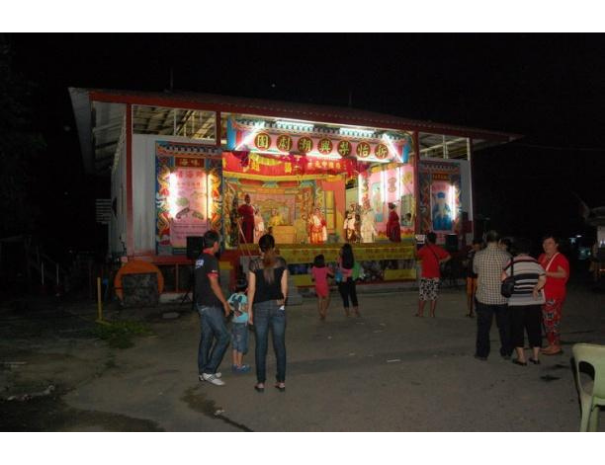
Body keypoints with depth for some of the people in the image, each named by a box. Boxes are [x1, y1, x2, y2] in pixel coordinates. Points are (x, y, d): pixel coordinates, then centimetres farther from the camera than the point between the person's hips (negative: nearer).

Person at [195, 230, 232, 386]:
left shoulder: (199, 259, 12)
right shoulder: (211, 259, -16)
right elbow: (214, 285, -19)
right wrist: (225, 303, -10)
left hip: (202, 303, 9)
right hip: (211, 305, -9)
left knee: (206, 337, 14)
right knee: (223, 337, -5)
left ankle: (203, 371, 20)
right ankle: (209, 371, -4)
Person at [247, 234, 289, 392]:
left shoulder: (254, 264, -4)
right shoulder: (281, 262, -1)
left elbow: (251, 289, -4)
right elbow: (284, 287, 1)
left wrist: (250, 309, 4)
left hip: (260, 307, -1)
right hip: (278, 306, 1)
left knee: (261, 346, 6)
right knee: (280, 344, 7)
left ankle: (261, 382, 12)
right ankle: (281, 381, 12)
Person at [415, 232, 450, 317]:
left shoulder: (424, 248, -7)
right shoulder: (439, 249, 3)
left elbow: (417, 257, 4)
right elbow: (448, 256, 0)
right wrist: (440, 261, 7)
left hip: (425, 275, -3)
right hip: (436, 275, 3)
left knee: (422, 294, 5)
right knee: (434, 295, 8)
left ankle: (420, 312, 7)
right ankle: (432, 313, 8)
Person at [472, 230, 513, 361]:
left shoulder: (478, 255, -8)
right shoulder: (506, 256, -8)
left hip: (484, 297, -1)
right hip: (502, 297, 1)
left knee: (483, 327, 8)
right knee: (504, 326, 15)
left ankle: (482, 353, 14)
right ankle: (506, 352, 24)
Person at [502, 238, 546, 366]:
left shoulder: (512, 263, -7)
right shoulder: (536, 262, 5)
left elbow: (504, 278, -10)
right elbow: (543, 279, 1)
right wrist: (535, 289, 5)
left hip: (517, 302, -3)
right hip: (534, 301, 4)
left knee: (517, 329, 5)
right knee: (534, 328, 12)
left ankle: (521, 358, 6)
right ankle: (535, 356, 18)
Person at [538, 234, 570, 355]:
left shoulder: (560, 258, -9)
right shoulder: (542, 257, 14)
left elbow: (563, 274, -23)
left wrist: (545, 273, -25)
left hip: (555, 295, -8)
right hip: (543, 294, 8)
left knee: (553, 320, -5)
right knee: (546, 320, 12)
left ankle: (556, 346, 6)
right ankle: (551, 344, 22)